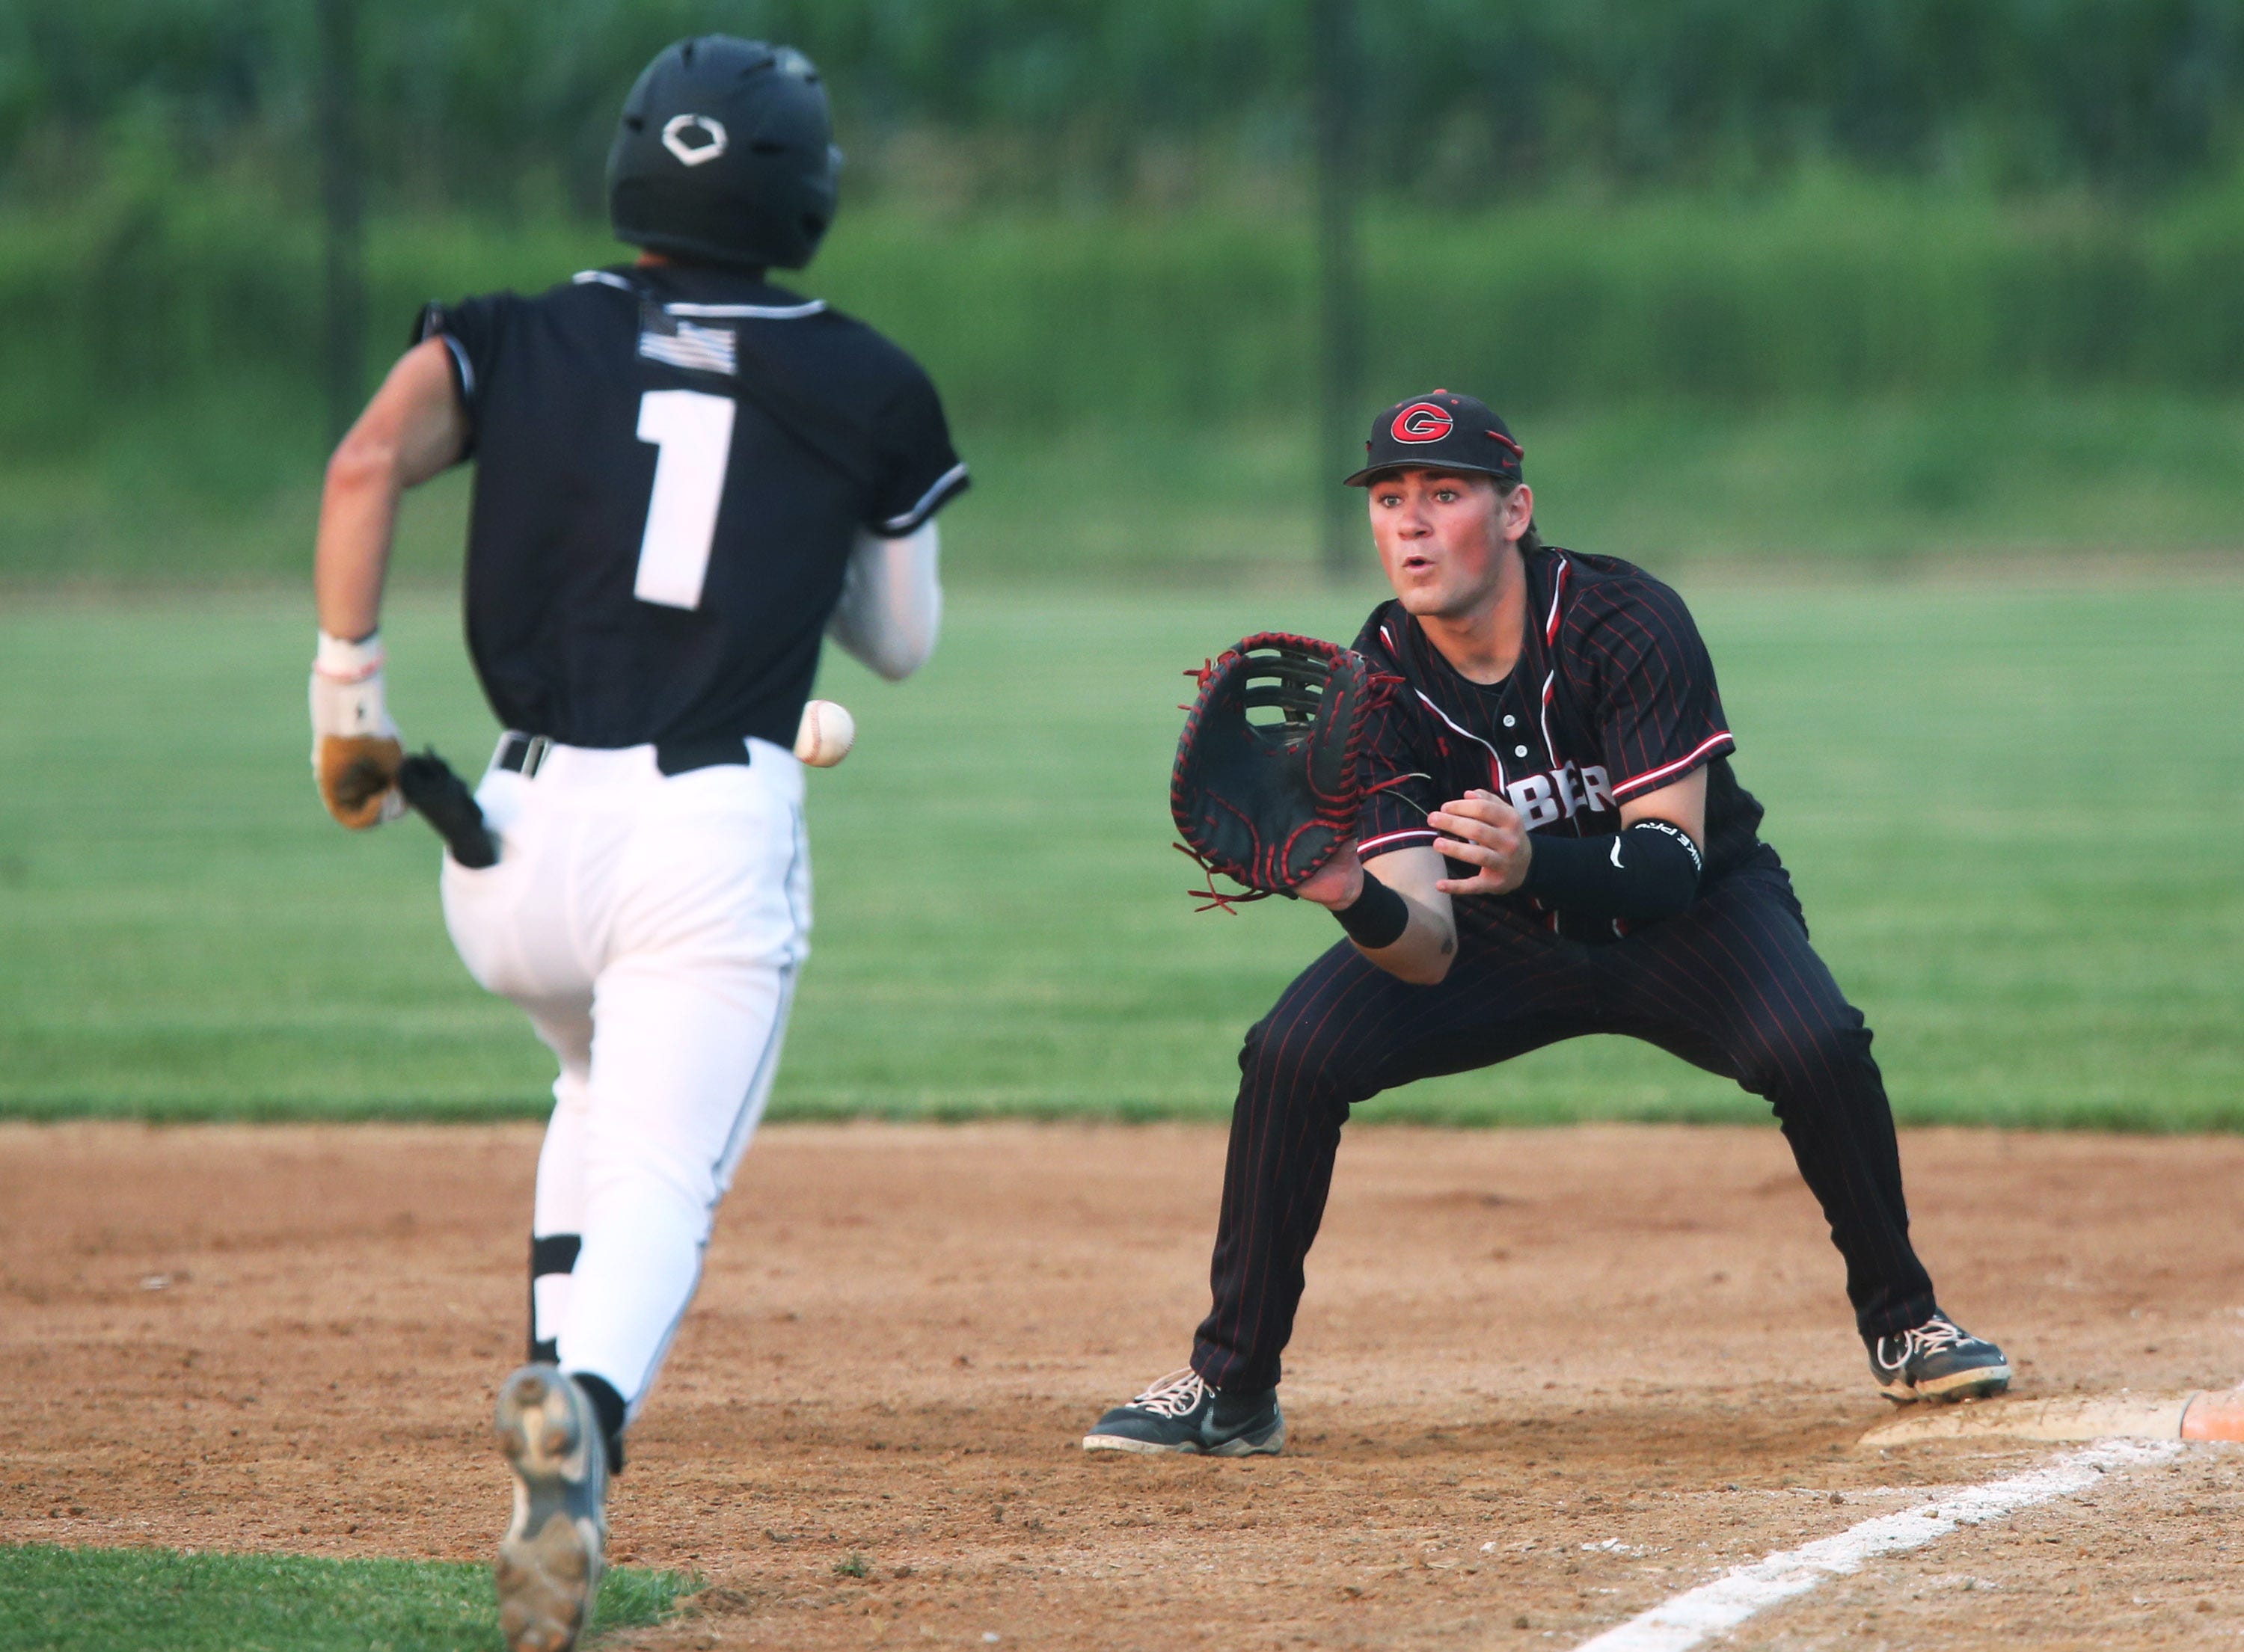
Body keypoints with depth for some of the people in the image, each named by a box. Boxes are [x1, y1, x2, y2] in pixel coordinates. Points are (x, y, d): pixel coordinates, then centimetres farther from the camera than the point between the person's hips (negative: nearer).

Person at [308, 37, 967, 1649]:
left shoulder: (523, 340, 8)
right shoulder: (867, 388, 8)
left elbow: (369, 459, -10)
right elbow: (904, 639, 17)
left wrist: (347, 698, -5)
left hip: (524, 835, 3)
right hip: (719, 835, -3)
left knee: (607, 1091, 31)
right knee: (661, 1181, -10)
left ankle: (566, 1439, 16)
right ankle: (583, 1404, -44)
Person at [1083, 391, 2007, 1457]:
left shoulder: (1627, 624, -27)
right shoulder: (1379, 686, -19)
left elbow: (1671, 862, -33)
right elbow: (1430, 952, -25)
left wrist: (1535, 864, -53)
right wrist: (1359, 902, -49)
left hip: (1688, 916, -2)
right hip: (1504, 940, 2)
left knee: (1816, 1046, -31)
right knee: (1292, 1056, -19)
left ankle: (1902, 1326, -5)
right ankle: (1231, 1388, -3)